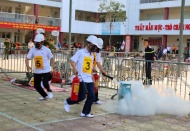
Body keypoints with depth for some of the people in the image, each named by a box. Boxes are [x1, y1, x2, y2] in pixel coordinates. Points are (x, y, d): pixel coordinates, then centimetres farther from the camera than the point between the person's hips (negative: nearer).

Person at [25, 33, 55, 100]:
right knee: (36, 85, 11)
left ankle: (49, 91, 16)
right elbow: (27, 59, -5)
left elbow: (52, 58, 2)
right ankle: (45, 96, 35)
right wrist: (27, 66, -25)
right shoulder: (32, 50, -4)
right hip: (36, 71, 4)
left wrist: (53, 68, -6)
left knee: (45, 83, -20)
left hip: (46, 71, -4)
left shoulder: (46, 50, -9)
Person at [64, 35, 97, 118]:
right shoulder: (80, 52, -3)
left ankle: (85, 112, 15)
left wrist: (92, 78, 21)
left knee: (92, 96, 1)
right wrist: (74, 68, -28)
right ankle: (68, 102, 17)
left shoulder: (92, 55, 19)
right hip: (81, 78, -7)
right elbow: (72, 60, -11)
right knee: (82, 97, -9)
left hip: (89, 79, 7)